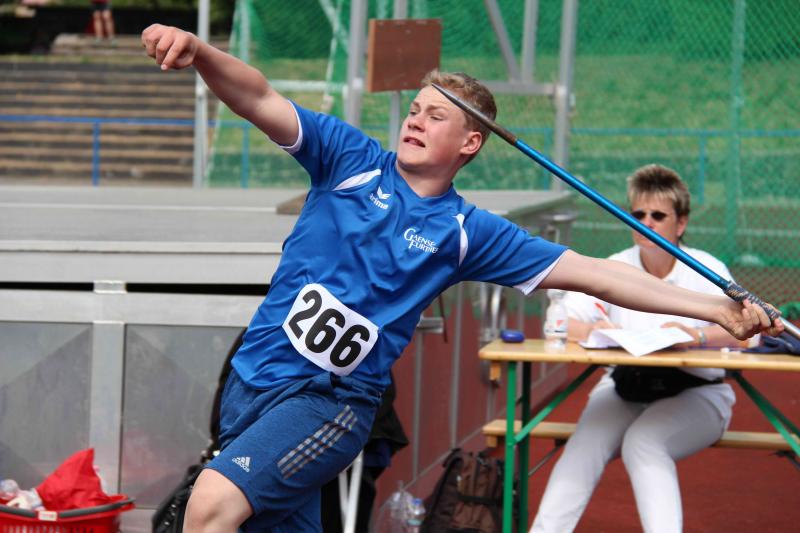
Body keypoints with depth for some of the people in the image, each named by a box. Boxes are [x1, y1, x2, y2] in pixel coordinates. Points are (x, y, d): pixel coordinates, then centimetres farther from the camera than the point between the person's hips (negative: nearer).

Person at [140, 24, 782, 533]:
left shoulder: (466, 232, 2)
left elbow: (590, 273, 2)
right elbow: (260, 98, -8)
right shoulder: (351, 160, 4)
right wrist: (199, 52, -29)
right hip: (253, 378, 3)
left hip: (330, 400, -3)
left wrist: (716, 308, -5)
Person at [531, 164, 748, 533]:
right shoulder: (614, 270, 2)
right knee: (585, 445, -26)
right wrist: (594, 331, -31)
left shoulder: (707, 271, -5)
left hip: (696, 395, -2)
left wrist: (696, 336, -41)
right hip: (623, 388, 3)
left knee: (642, 442, -32)